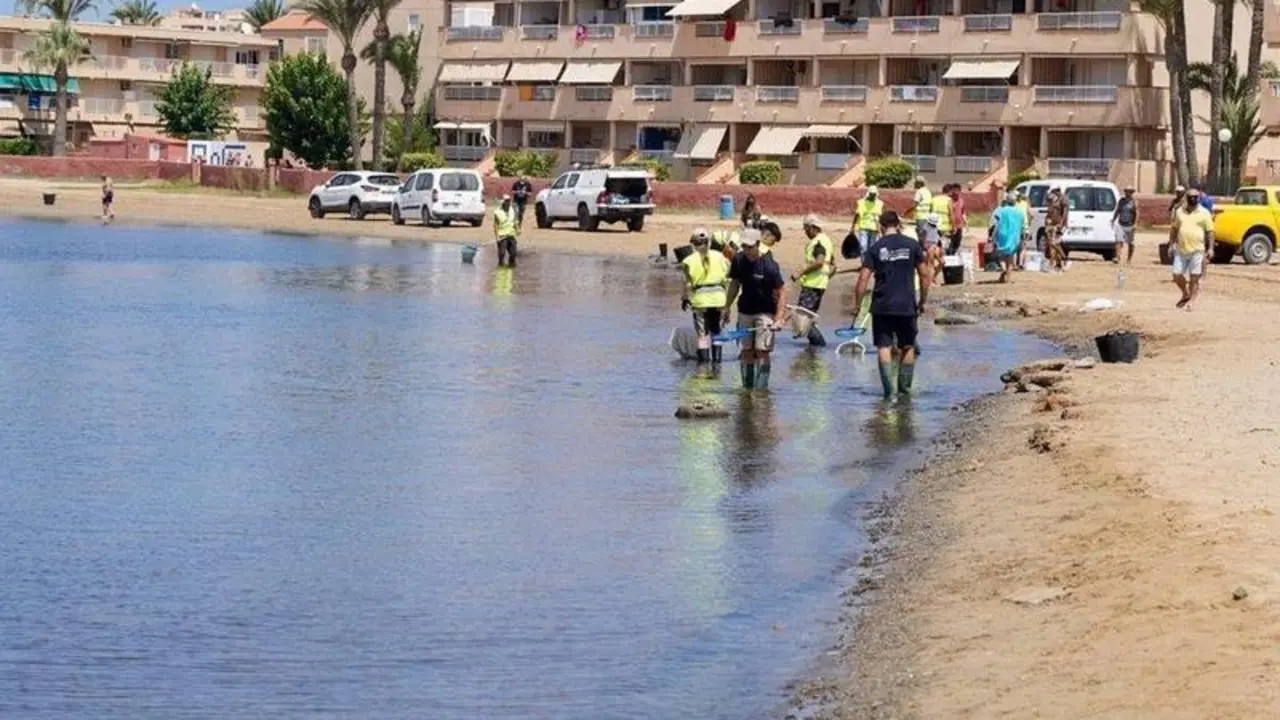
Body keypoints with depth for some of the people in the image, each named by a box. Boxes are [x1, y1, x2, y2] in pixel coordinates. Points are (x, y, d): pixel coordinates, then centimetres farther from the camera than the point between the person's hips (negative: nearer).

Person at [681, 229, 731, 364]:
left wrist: (685, 299, 5)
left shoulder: (690, 261, -7)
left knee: (702, 334, 3)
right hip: (718, 297, 3)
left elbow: (688, 284, -8)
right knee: (716, 331, 18)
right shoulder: (719, 257, 2)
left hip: (700, 298, -3)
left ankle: (704, 360, 1)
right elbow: (727, 278, 2)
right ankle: (716, 358, 21)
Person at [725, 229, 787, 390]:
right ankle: (746, 387, 14)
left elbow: (781, 292, -15)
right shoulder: (738, 260, -2)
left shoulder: (769, 265, -17)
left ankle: (761, 389, -6)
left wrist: (778, 319, -23)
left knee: (762, 351, -10)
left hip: (765, 312, -5)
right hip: (745, 311, 5)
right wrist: (726, 308, 13)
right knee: (747, 352, 6)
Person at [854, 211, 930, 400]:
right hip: (907, 306, 1)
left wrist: (857, 306, 1)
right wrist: (922, 301, 14)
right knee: (908, 347, 16)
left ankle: (888, 389, -8)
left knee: (884, 346, 2)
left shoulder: (875, 249, -2)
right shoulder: (912, 245, 1)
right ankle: (905, 386, 19)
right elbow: (925, 275, 2)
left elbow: (863, 279, -7)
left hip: (881, 306, -1)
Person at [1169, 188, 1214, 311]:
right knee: (1177, 275, 2)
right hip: (1181, 250, 3)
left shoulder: (1204, 213, 1)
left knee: (1194, 277, 0)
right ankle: (1185, 294, 27)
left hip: (1197, 250, -3)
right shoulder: (1179, 212, 10)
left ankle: (1191, 301, 10)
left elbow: (1209, 231, 1)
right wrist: (1171, 244, 12)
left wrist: (1210, 248, -6)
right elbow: (1174, 229, 17)